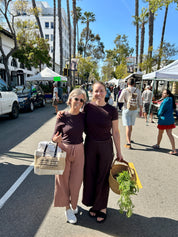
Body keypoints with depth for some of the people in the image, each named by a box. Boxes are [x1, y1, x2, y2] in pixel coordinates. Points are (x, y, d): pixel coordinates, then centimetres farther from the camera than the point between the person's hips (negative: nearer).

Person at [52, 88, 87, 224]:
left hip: (79, 151, 3)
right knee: (64, 180, 11)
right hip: (64, 150, -2)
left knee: (76, 181, 13)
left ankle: (73, 203, 43)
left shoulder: (83, 116, -3)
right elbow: (55, 136, -6)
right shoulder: (62, 117, -12)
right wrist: (56, 139, -28)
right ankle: (67, 208, 35)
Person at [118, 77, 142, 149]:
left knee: (128, 126, -3)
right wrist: (141, 110, 14)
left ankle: (128, 143, -7)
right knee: (131, 125, 18)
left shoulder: (125, 90, -10)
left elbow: (120, 100, -3)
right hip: (135, 110, 4)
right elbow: (140, 101, 4)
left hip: (126, 109, -3)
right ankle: (129, 139, 33)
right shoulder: (137, 90, 0)